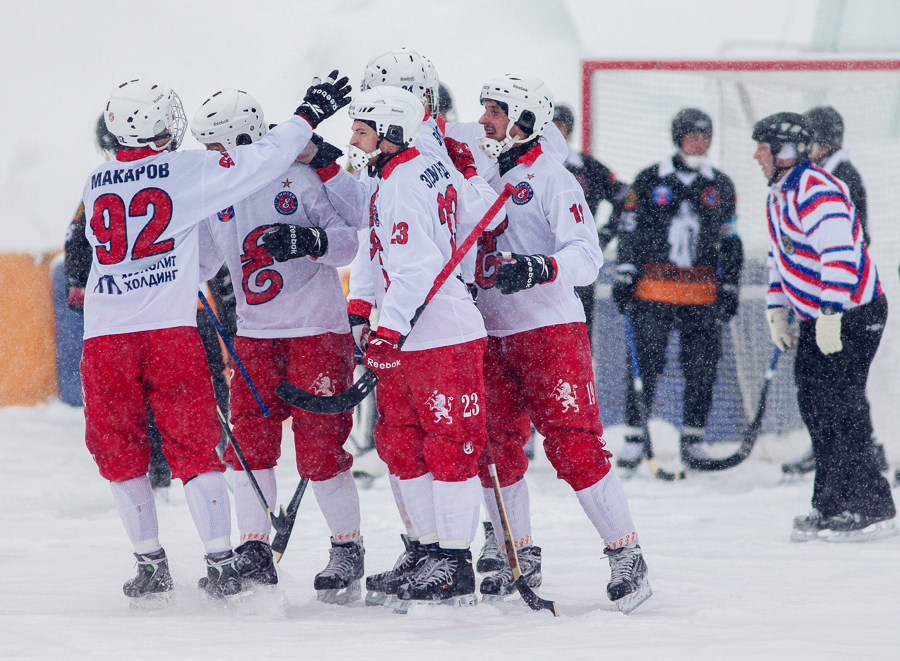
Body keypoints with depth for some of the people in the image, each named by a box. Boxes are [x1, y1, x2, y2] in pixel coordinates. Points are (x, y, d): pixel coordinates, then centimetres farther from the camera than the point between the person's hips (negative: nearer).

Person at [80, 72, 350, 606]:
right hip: (171, 327, -2)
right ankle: (221, 564, 2)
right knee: (193, 447, 6)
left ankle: (151, 567, 12)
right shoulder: (189, 172, -2)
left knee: (120, 451, 13)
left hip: (104, 335, 2)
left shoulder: (96, 186, 10)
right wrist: (310, 116, 9)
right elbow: (262, 161, -3)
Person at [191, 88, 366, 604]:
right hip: (255, 336, 5)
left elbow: (348, 242, -9)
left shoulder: (299, 178, -7)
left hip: (317, 332, -5)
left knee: (320, 447, -5)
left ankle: (349, 549, 9)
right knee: (249, 441, -3)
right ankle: (255, 552, 4)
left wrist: (308, 240, -27)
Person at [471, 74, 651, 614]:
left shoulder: (552, 180, -8)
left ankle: (628, 557, -10)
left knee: (574, 444, -13)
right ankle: (521, 560, 19)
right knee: (496, 447, 8)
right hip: (495, 336, 8)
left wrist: (539, 269, -35)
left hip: (550, 330, -8)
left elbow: (586, 256, -19)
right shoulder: (489, 183, 15)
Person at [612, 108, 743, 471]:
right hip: (653, 290, -2)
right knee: (644, 363, -6)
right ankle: (634, 437, 1)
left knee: (702, 367, 1)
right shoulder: (649, 181, 3)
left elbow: (730, 241, 15)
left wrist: (729, 288, 9)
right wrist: (624, 276, -1)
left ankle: (693, 440, 12)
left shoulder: (720, 186, 11)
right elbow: (629, 230, 6)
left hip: (703, 294, 3)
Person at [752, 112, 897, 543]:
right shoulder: (779, 196, 13)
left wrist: (830, 315, -30)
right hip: (817, 317, 10)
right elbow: (780, 257, 25)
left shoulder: (817, 192, -21)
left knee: (839, 407, -14)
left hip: (853, 315, -10)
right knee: (813, 405, 8)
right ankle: (831, 505, 13)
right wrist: (776, 311, 19)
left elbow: (839, 255, -29)